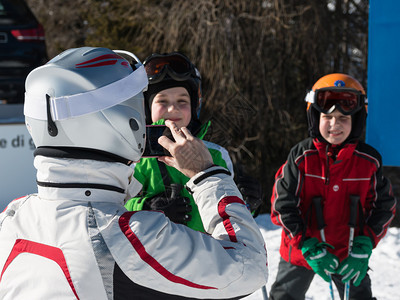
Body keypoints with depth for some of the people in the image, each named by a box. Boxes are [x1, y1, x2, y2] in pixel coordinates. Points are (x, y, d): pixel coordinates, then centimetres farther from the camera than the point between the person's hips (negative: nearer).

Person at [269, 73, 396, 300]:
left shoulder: (369, 161, -10)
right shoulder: (301, 158, -15)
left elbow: (384, 207, -1)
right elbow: (282, 205, -12)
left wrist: (363, 249, -12)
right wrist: (309, 248, -19)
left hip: (348, 255, 1)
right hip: (300, 251, -1)